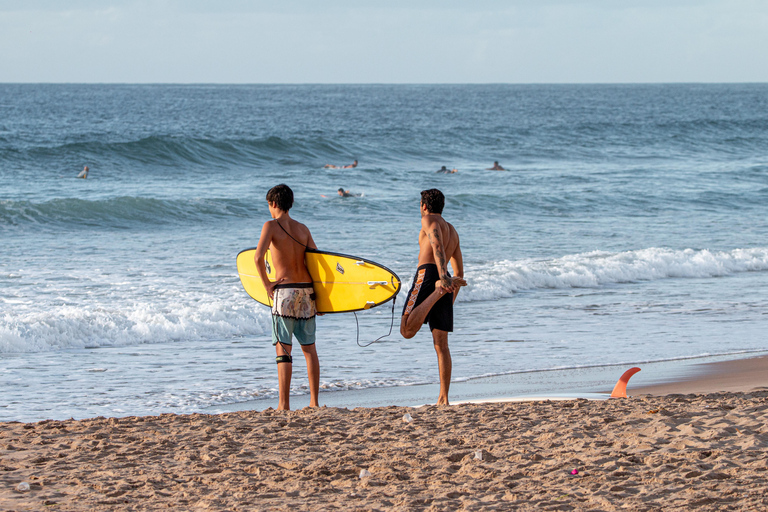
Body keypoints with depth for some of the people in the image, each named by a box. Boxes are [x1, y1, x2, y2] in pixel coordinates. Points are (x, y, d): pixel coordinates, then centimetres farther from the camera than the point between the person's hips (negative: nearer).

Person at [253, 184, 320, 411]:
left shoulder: (271, 226, -4)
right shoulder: (303, 229, 11)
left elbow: (258, 257, -17)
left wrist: (267, 283, -5)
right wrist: (318, 295, 12)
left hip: (284, 290, -5)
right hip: (306, 290, 5)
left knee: (283, 349, -3)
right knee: (309, 348, 10)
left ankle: (284, 404, -6)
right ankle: (314, 402, 11)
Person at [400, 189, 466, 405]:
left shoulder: (430, 220, 5)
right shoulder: (452, 231, 29)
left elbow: (437, 246, -15)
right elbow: (460, 273, 28)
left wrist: (443, 276, -29)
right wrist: (451, 301, 31)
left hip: (428, 274, -8)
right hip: (445, 281, 8)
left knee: (407, 330, -20)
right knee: (441, 345, 6)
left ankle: (439, 289, -31)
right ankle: (443, 399, 0)